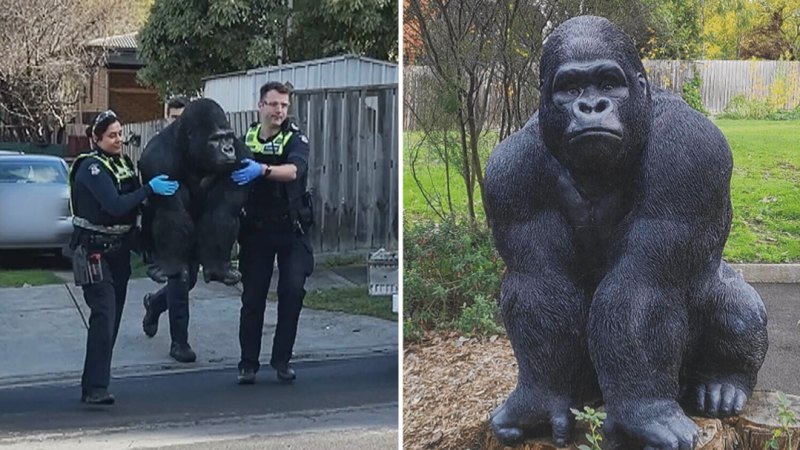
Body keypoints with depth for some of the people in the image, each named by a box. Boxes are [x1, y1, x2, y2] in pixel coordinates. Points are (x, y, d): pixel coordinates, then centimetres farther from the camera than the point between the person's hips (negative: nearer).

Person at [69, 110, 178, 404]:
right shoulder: (92, 167, -15)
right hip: (94, 250, -8)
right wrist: (150, 189, -28)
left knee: (112, 317, 11)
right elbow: (114, 205, -26)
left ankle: (94, 382, 20)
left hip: (118, 248, 8)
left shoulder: (123, 163, 10)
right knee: (104, 316, -16)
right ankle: (94, 388, -17)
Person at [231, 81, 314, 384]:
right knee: (252, 296, 1)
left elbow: (294, 170, -26)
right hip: (256, 229, 2)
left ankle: (282, 359, 6)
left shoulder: (295, 138, -5)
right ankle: (248, 364, 8)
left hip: (291, 229, -2)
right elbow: (233, 182, 12)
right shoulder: (245, 140, 6)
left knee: (293, 291, -9)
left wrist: (262, 170, -43)